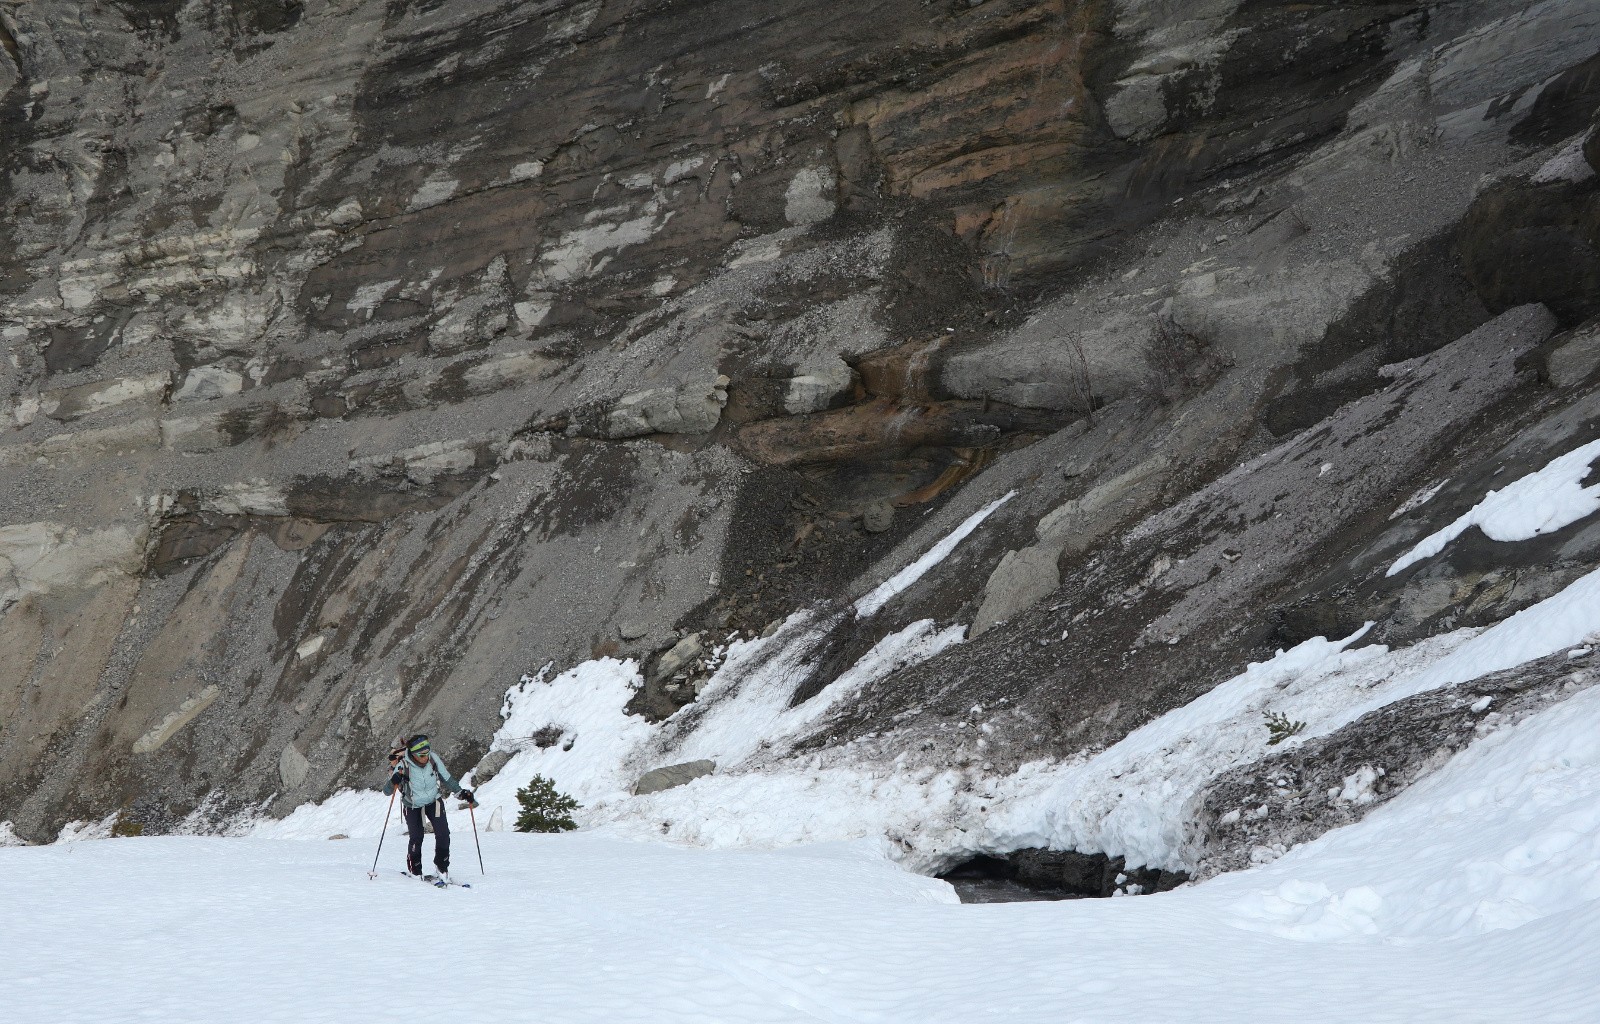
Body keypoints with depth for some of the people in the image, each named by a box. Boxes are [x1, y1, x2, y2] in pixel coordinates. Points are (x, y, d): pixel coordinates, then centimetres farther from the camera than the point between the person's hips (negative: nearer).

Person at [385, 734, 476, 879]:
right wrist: (394, 782, -50)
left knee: (443, 833, -12)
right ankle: (415, 871, 12)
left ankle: (442, 867, 4)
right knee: (416, 838, -10)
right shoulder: (403, 765, -29)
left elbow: (446, 778, -3)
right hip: (412, 806, -2)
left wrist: (461, 792, -6)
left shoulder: (433, 758, -20)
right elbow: (386, 791, -30)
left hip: (434, 801, 2)